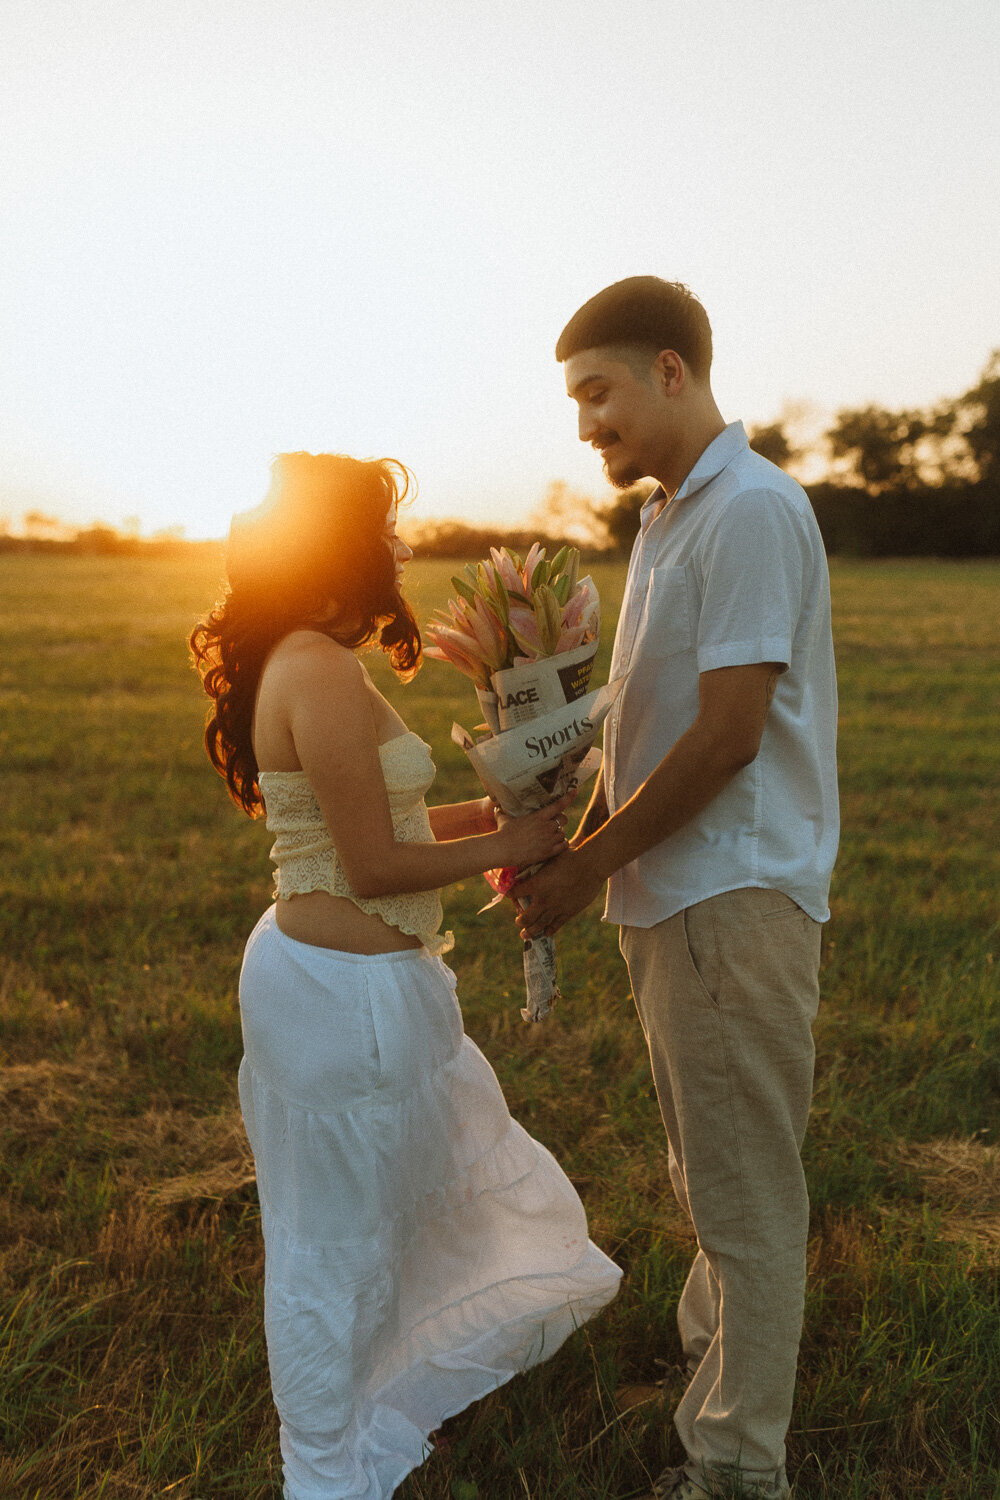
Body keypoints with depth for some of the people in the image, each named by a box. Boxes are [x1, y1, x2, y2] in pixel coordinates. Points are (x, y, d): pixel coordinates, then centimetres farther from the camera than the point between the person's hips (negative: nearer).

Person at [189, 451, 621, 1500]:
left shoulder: (292, 664, 7)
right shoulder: (323, 673, -24)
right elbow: (376, 866, -23)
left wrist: (484, 812, 9)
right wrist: (507, 846, -10)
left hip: (315, 965, 11)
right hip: (348, 992, -11)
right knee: (339, 1242, 9)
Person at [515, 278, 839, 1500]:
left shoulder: (752, 513, -15)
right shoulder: (666, 520, 15)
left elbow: (728, 735, -20)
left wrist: (587, 869, -13)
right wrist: (573, 850, 6)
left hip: (732, 896, -9)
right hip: (669, 895, 9)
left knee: (745, 1192, 3)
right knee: (705, 1174, 22)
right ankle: (705, 1359, 39)